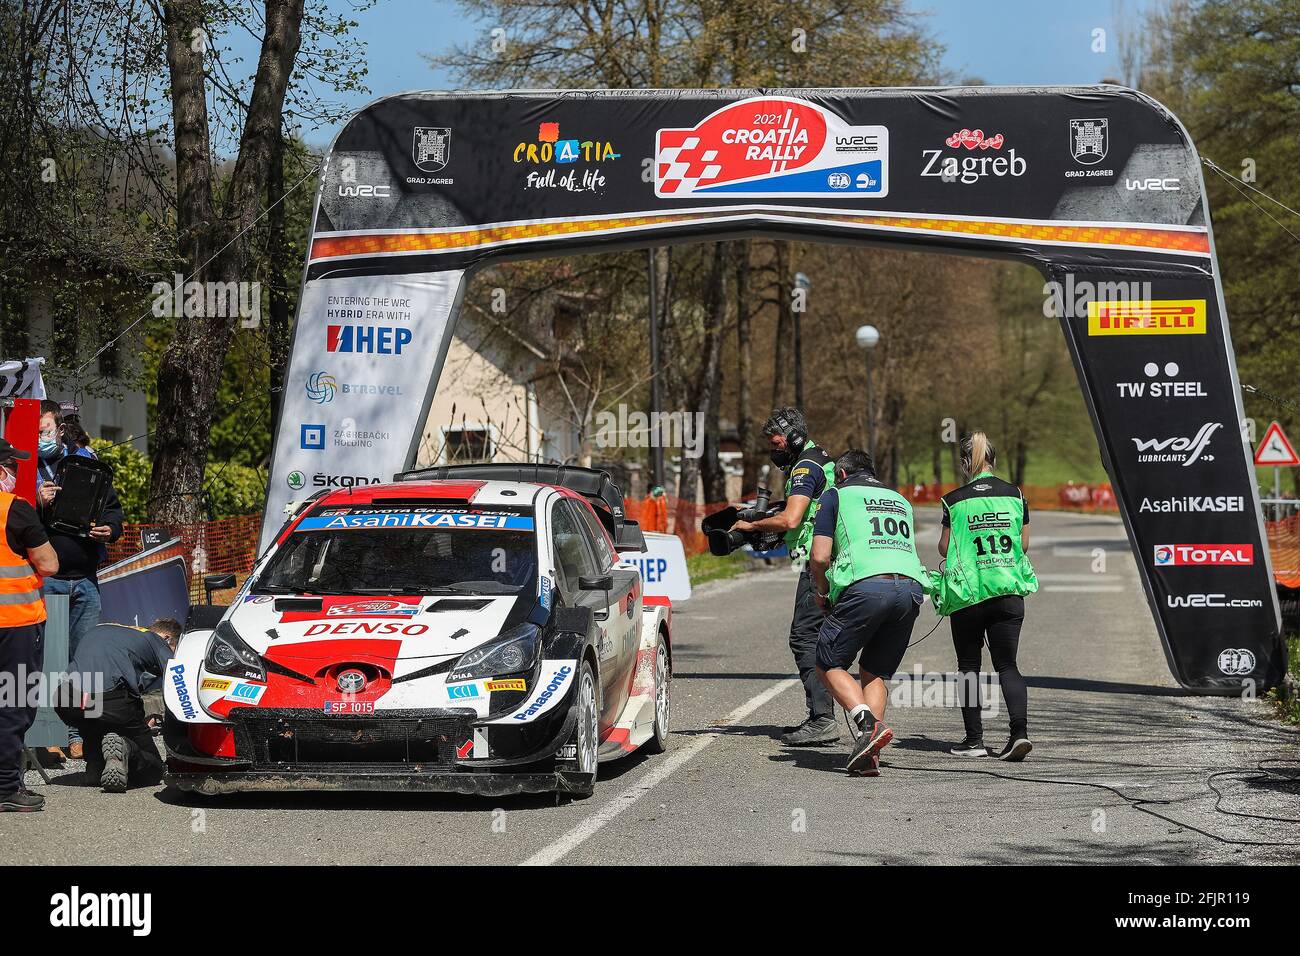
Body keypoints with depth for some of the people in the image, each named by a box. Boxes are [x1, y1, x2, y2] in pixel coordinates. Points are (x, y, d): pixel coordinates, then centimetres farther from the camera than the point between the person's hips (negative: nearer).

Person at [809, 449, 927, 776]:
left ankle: (868, 724, -15)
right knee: (874, 673, 17)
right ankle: (869, 756, 1)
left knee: (829, 665, 9)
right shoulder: (901, 501, 32)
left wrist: (821, 592, 23)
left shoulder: (837, 495, 15)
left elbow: (819, 557, 4)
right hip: (911, 587, 5)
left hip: (866, 586, -5)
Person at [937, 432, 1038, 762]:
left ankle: (974, 739, 8)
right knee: (1007, 665, 7)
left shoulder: (954, 500, -5)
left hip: (969, 593, -2)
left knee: (969, 666, 10)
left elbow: (944, 548, 1)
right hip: (1010, 591, 2)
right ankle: (1020, 730, -11)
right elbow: (1023, 544, 8)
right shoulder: (1015, 495, 3)